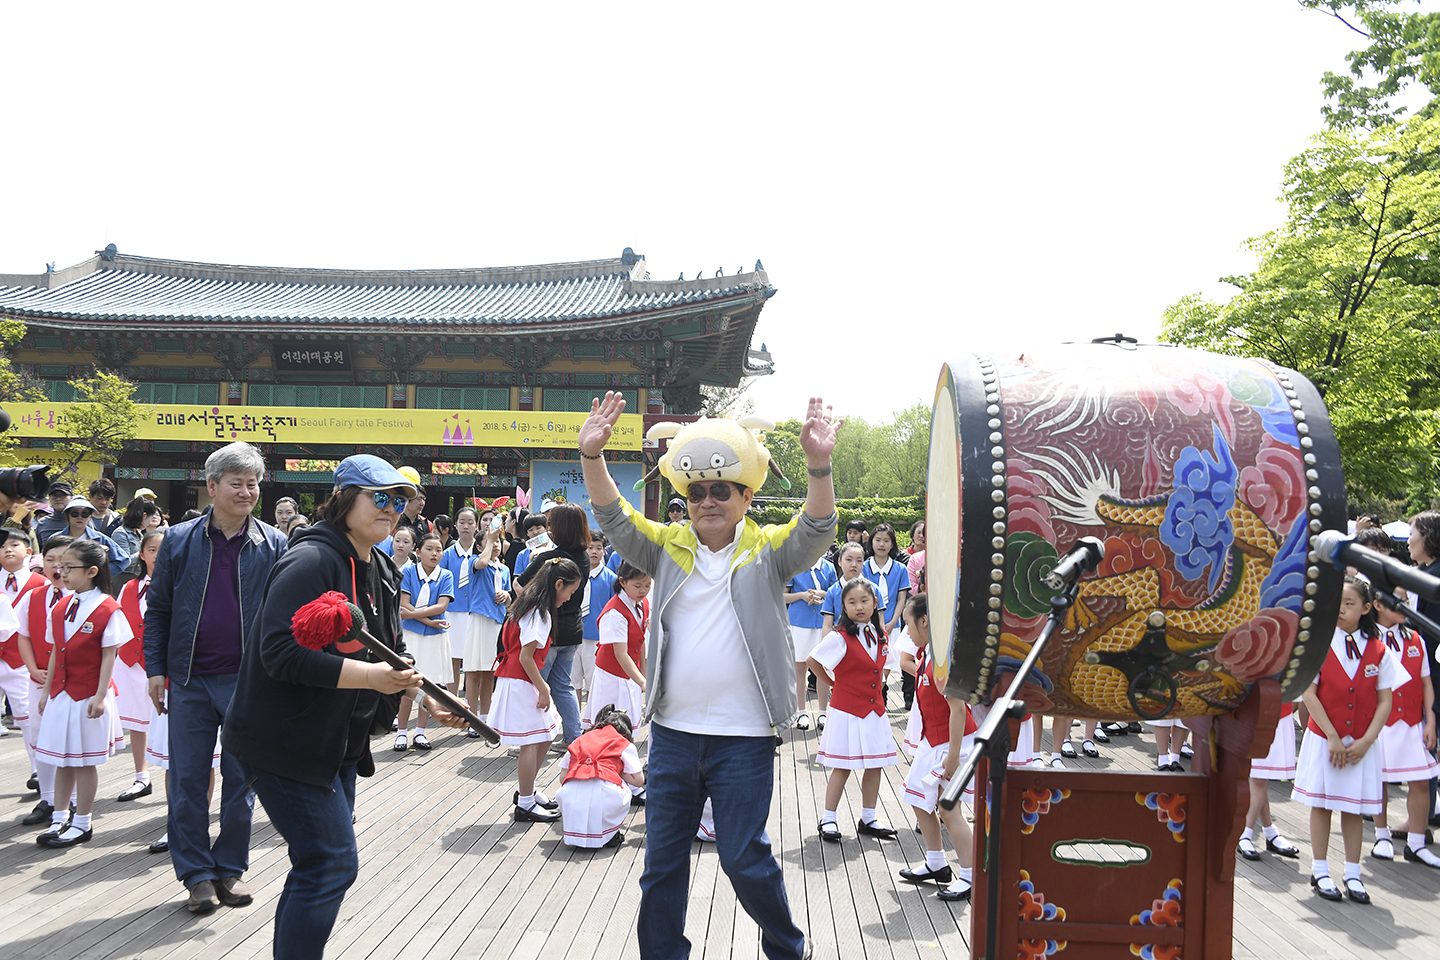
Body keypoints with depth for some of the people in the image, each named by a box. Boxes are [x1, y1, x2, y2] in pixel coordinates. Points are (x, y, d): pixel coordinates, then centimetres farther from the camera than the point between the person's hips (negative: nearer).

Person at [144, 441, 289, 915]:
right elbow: (157, 609, 7)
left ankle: (231, 867, 24)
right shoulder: (179, 540, 2)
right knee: (187, 779, 5)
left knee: (241, 778, 9)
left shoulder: (273, 545, 0)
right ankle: (197, 874, 17)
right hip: (190, 680, 1)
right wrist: (155, 669, 1)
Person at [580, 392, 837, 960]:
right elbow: (615, 518, -6)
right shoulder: (668, 547, 5)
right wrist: (592, 457, -23)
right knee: (662, 861, 12)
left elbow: (816, 531, -18)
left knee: (744, 858, 6)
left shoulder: (767, 551, -2)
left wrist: (819, 465, -36)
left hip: (744, 737, -3)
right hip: (672, 732, 3)